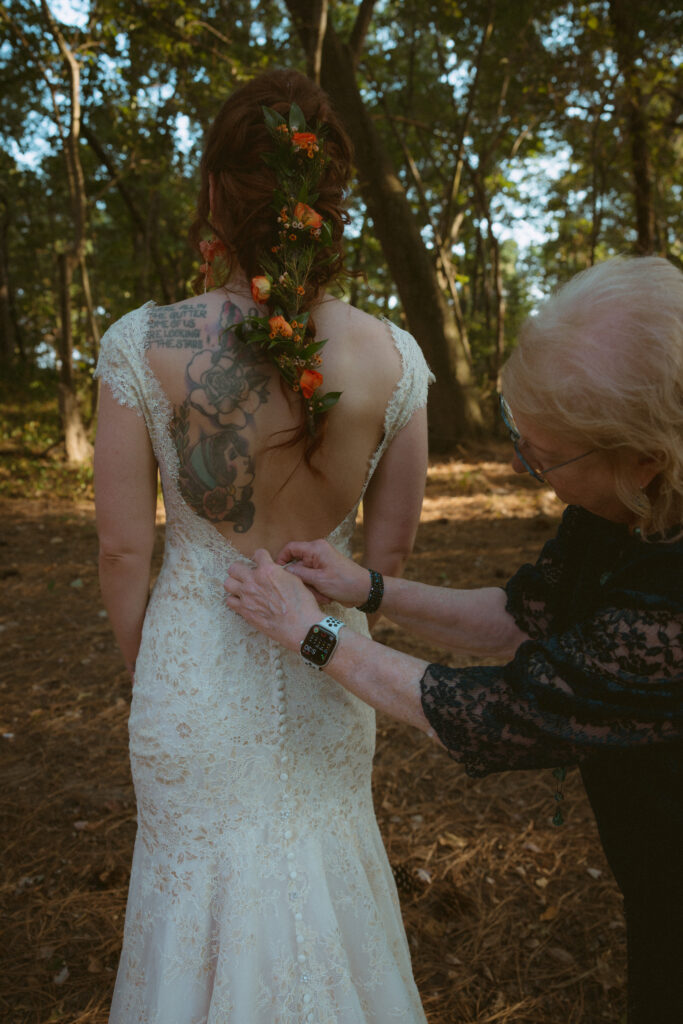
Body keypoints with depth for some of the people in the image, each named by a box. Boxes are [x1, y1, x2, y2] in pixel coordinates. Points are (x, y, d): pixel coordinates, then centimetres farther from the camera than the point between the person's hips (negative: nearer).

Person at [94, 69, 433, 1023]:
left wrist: (144, 665, 7)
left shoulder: (143, 344, -17)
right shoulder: (393, 356, -13)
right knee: (322, 865, 27)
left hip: (194, 669, -1)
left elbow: (124, 550, -11)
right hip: (326, 670, 2)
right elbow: (390, 547, -4)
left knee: (201, 877, 23)